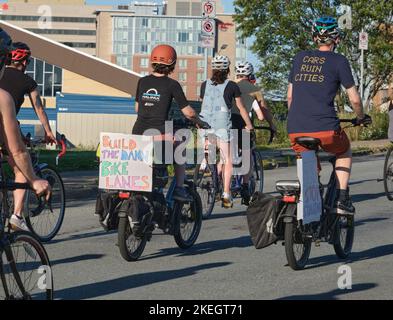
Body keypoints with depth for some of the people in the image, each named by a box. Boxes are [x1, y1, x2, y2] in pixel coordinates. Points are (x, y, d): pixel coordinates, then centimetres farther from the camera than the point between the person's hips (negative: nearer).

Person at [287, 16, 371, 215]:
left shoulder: (300, 58, 16)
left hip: (295, 130, 3)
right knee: (344, 152, 27)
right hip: (325, 129, -3)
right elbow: (354, 99, 6)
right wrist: (361, 118, 25)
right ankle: (342, 200, 15)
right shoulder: (339, 61, 4)